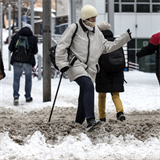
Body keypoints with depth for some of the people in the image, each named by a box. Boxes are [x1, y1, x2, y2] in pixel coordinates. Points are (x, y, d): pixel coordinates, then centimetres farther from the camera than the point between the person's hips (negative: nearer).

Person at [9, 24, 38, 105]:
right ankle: (28, 97, 19)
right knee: (28, 79, 14)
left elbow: (10, 48, 1)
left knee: (16, 79, 3)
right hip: (28, 61, 0)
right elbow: (35, 51, 4)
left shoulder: (16, 36, 1)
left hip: (17, 61, 0)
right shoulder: (33, 38, 1)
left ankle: (16, 96, -13)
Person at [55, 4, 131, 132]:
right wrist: (62, 63, -11)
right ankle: (90, 121, -40)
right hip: (76, 65, -7)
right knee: (88, 86, -29)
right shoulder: (74, 28, -1)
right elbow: (61, 46, -3)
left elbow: (107, 47, 21)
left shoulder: (97, 33, 18)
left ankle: (78, 124, 25)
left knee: (84, 97, 8)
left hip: (90, 69, 7)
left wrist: (125, 37, 17)